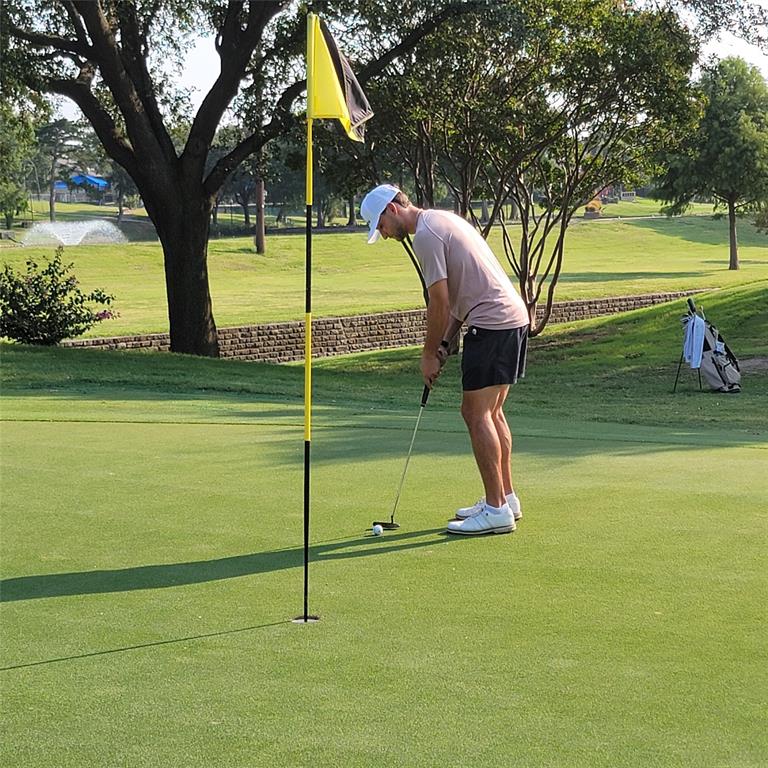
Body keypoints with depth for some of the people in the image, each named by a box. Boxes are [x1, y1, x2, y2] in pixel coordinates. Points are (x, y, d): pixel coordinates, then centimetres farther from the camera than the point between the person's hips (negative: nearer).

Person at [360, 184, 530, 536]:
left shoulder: (426, 233, -11)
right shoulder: (442, 221, 21)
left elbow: (439, 302, -13)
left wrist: (429, 354, -2)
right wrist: (444, 343, 14)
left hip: (492, 323, -10)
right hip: (512, 318, 10)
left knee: (476, 414, -7)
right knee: (491, 412, 16)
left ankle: (496, 510, -6)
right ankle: (506, 498, 21)